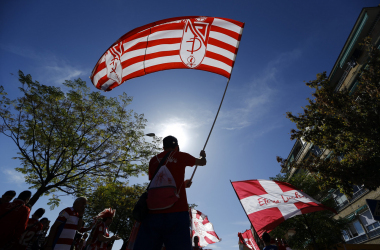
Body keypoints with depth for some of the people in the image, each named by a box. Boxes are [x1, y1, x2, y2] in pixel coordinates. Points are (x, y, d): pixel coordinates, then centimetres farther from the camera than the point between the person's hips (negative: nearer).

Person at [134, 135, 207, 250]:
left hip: (153, 212, 4)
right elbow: (202, 162, 27)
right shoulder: (181, 156, 8)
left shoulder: (154, 160, 17)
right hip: (177, 212, -3)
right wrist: (203, 155, 50)